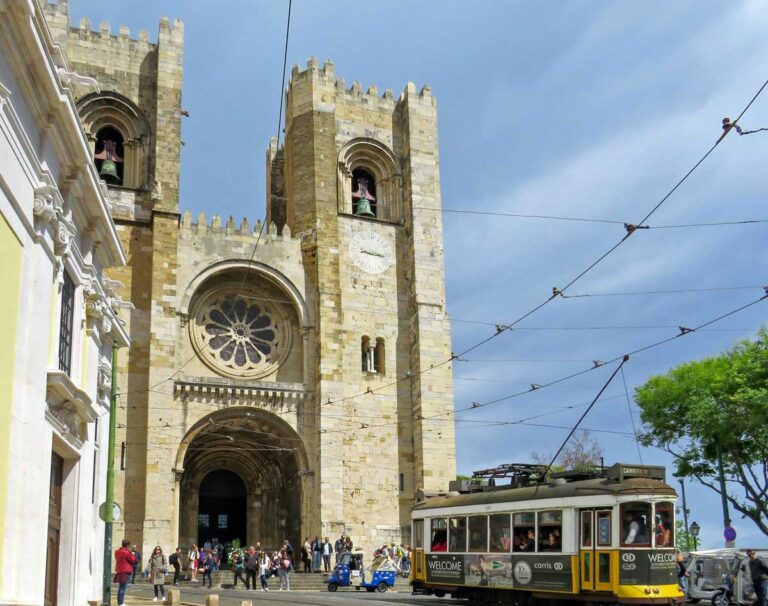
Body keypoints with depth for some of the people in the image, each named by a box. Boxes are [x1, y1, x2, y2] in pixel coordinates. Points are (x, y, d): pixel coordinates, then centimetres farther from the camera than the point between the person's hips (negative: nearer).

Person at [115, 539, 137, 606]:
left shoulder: (117, 552, 9)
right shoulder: (127, 552, -17)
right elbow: (133, 560, -11)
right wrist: (132, 555, 6)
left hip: (119, 571, 8)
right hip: (126, 571, -8)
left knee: (120, 587, 16)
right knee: (123, 587, -6)